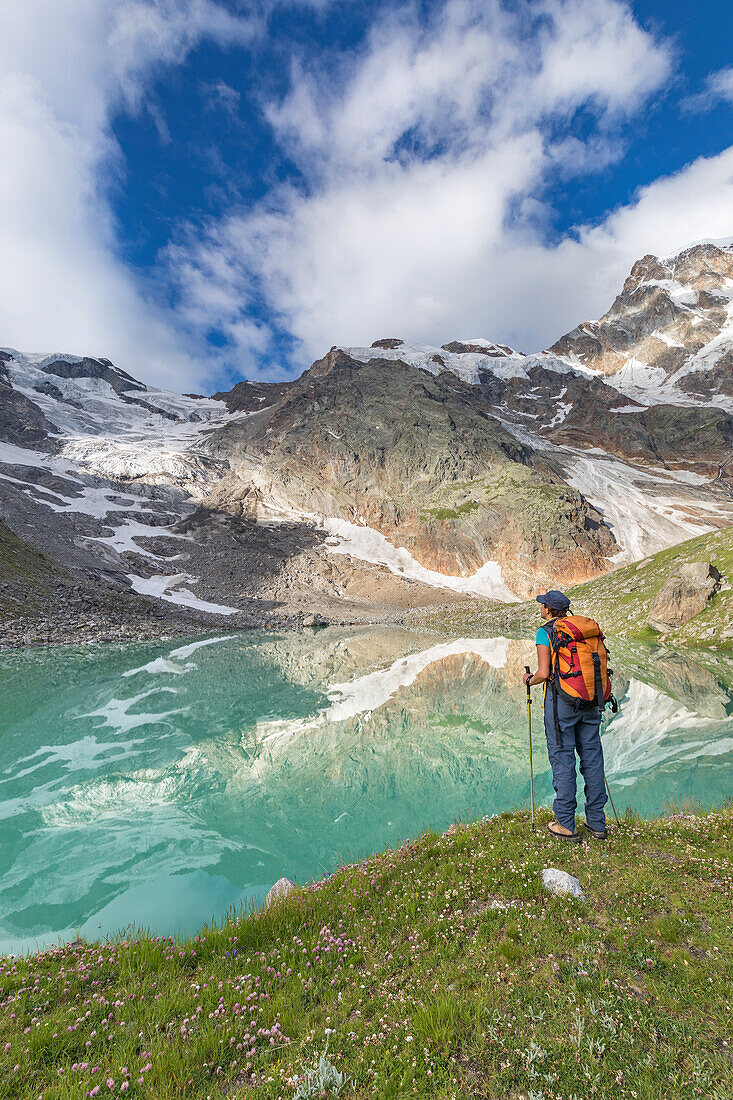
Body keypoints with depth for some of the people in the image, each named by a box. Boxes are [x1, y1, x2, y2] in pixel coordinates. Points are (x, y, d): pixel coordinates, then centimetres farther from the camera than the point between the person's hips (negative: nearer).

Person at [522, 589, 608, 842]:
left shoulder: (545, 632, -8)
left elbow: (544, 673, -13)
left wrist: (529, 680, 7)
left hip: (561, 700, -6)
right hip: (590, 700, 6)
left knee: (562, 758, 3)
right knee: (592, 757, 13)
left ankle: (566, 825, 11)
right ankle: (597, 823, 24)